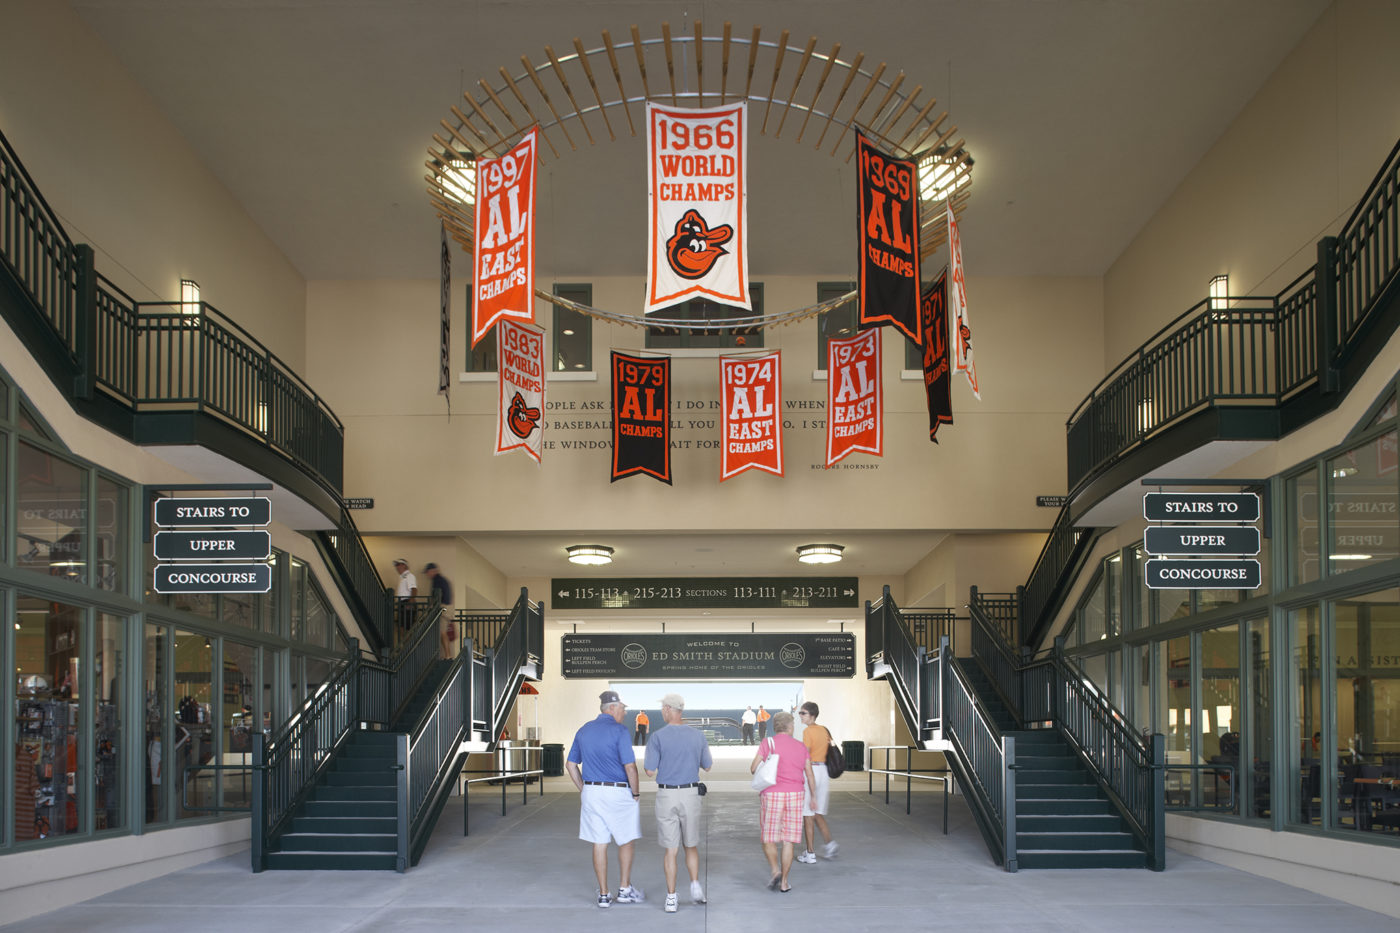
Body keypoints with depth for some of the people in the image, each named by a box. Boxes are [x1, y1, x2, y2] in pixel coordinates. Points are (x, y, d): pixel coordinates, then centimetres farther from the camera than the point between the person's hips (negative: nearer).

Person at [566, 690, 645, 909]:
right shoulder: (619, 731, -13)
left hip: (592, 792, 5)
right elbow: (630, 766, -18)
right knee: (627, 841, 12)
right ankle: (624, 889, 14)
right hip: (619, 793, -5)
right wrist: (635, 793, -5)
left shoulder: (584, 731, 7)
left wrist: (584, 790, 16)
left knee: (599, 844, 8)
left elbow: (570, 764, 11)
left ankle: (603, 895, 11)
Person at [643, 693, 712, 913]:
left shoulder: (658, 737, -11)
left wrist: (645, 761, 12)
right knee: (691, 845, 19)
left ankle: (671, 898, 5)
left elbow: (650, 771, -10)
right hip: (690, 794, 2)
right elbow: (707, 766, 11)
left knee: (670, 849, 6)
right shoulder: (697, 735, -1)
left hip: (666, 796, -2)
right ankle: (695, 885, 3)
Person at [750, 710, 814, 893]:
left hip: (772, 795, -2)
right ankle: (784, 882, 5)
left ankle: (775, 870, -15)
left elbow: (753, 769, -4)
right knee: (788, 841, 7)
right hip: (794, 795, 2)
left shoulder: (768, 743, -2)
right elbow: (810, 776, 9)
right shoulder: (801, 747, 7)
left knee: (768, 839, 7)